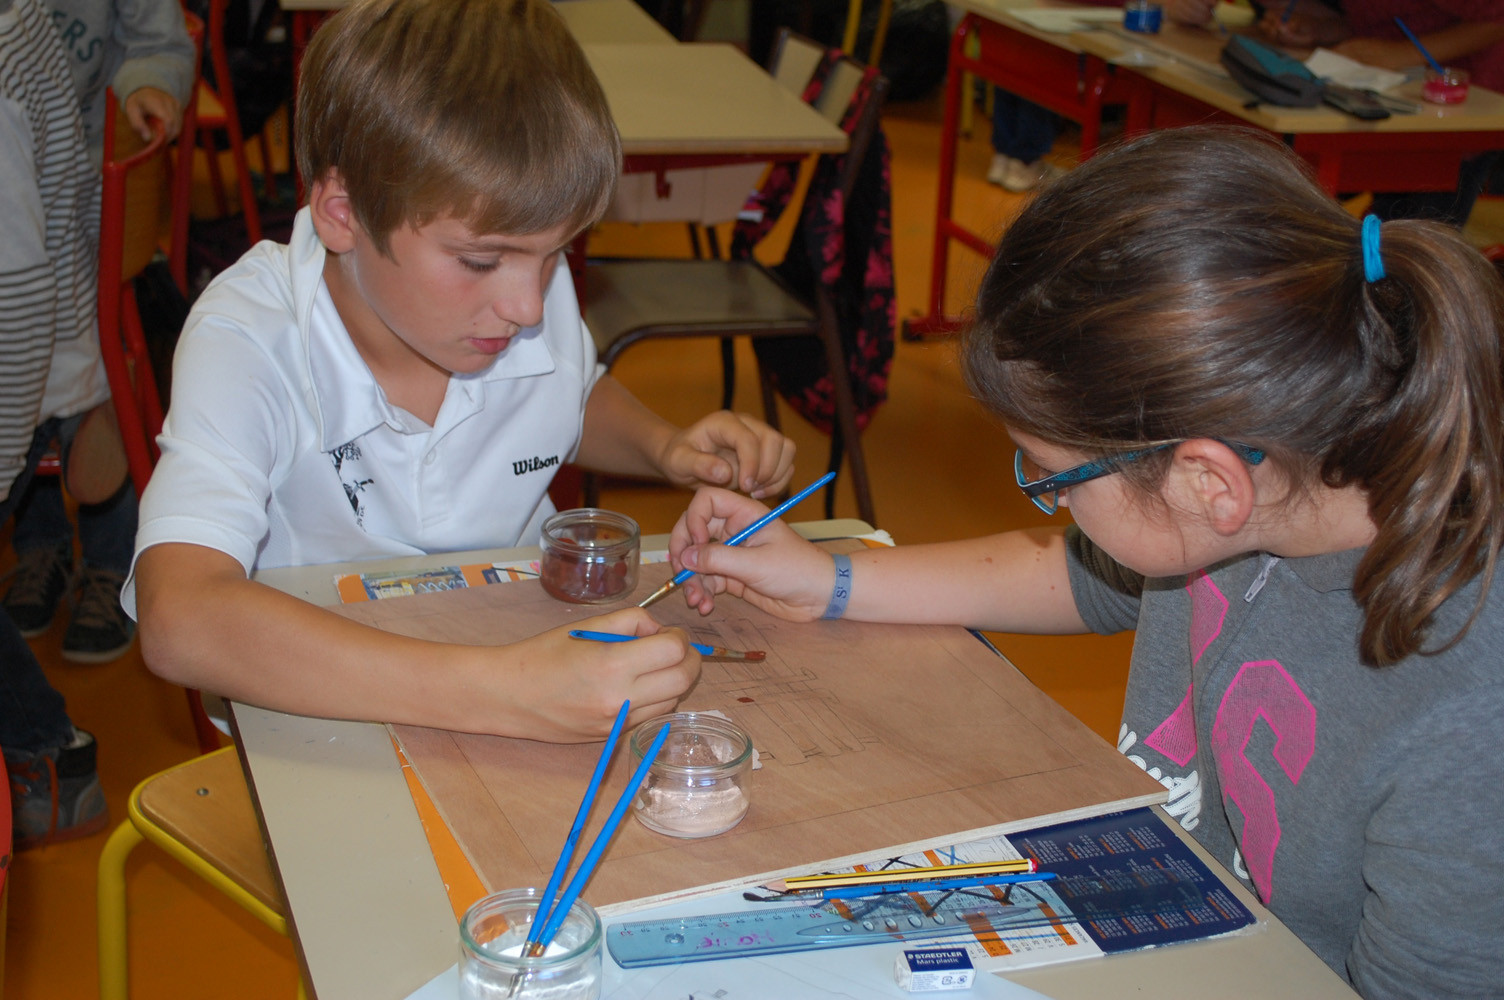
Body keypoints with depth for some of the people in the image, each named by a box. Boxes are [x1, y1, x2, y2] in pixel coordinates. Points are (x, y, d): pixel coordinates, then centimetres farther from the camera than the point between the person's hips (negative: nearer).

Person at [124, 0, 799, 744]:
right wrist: (497, 692, -47)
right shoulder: (248, 343, -23)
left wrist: (664, 448, -4)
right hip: (328, 722, -2)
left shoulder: (539, 294, -8)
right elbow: (179, 623, -39)